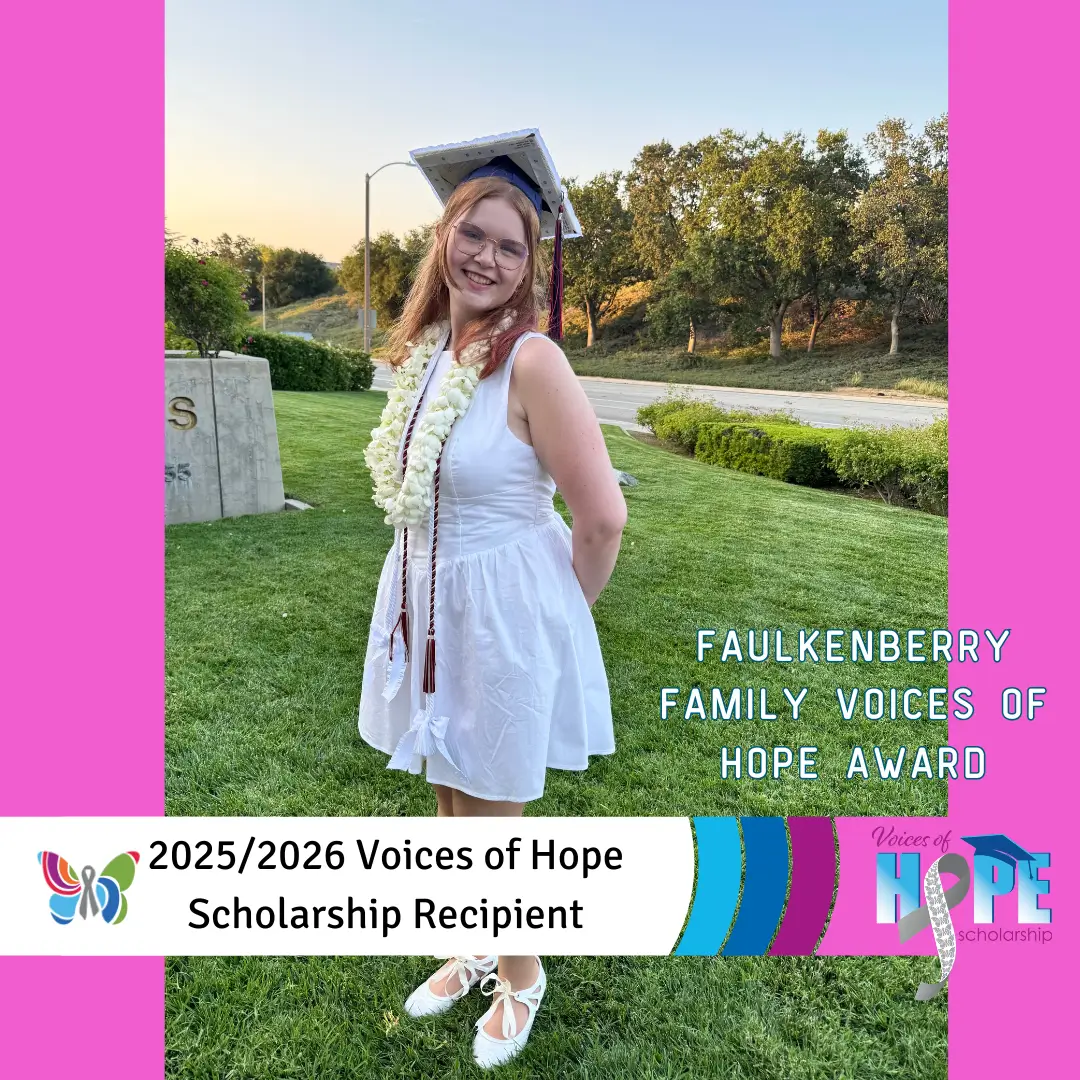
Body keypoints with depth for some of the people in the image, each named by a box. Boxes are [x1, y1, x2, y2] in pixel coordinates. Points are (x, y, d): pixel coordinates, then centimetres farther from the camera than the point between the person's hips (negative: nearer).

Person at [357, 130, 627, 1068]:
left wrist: (563, 612, -5)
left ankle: (521, 975, 42)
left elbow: (603, 517, -19)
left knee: (491, 821, 11)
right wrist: (424, 583, 14)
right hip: (427, 603, 7)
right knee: (451, 802, 22)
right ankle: (475, 951, 50)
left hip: (502, 613, -7)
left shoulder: (530, 359, -20)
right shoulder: (423, 349, 3)